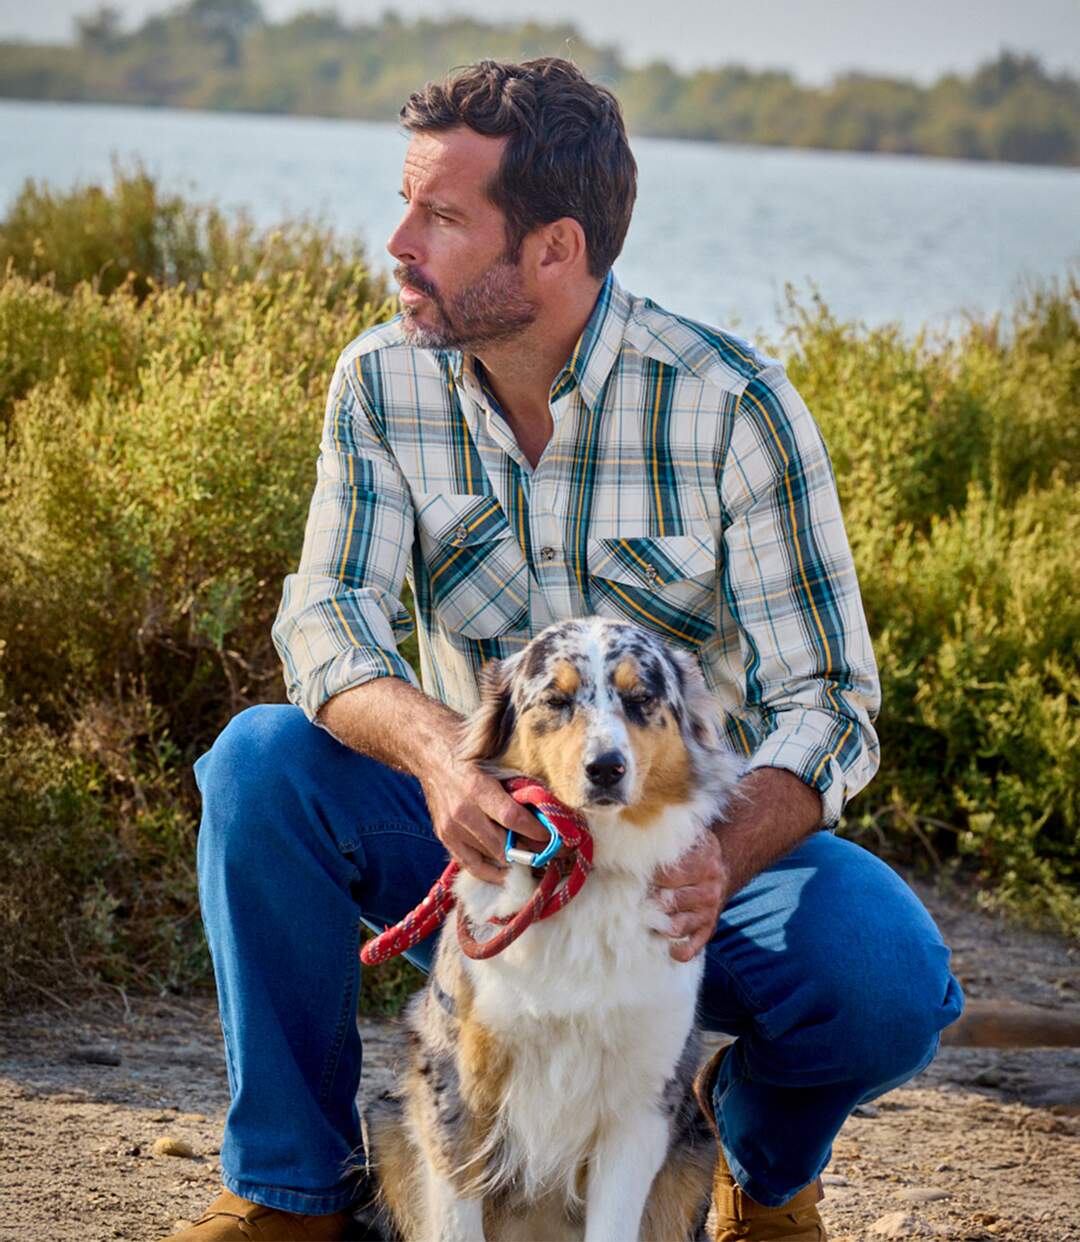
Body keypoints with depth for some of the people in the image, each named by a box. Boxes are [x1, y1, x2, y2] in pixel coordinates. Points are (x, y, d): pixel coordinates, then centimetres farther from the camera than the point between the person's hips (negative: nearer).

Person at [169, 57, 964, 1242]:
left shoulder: (731, 402, -17)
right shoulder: (384, 381, -7)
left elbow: (825, 699, -18)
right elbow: (328, 613, -17)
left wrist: (719, 859, -40)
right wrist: (436, 752, -41)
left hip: (695, 841, -2)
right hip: (481, 825, 2)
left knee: (886, 979, -31)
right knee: (260, 760, -24)